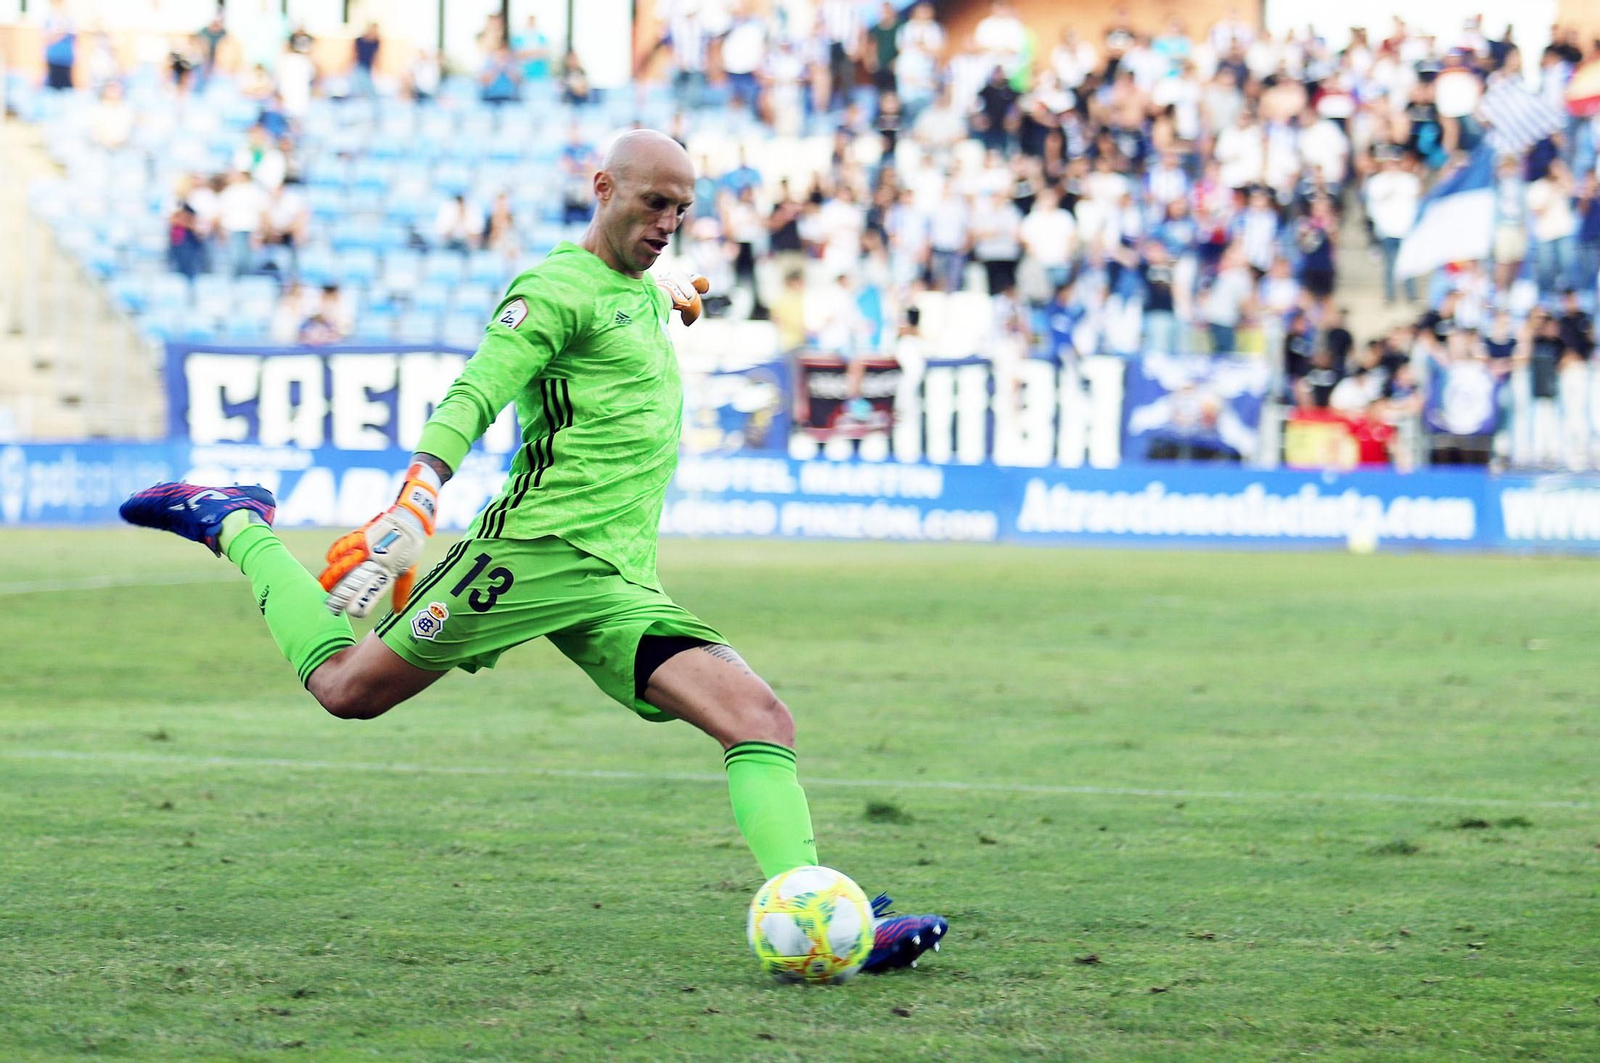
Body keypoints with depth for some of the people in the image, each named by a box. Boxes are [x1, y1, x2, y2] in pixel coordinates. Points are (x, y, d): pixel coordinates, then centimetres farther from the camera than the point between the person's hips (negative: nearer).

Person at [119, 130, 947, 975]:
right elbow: (472, 398, -21)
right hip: (537, 548, -7)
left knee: (760, 717, -12)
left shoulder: (644, 292, 21)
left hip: (620, 586, 7)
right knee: (347, 686, 2)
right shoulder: (559, 288, -7)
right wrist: (413, 503, -33)